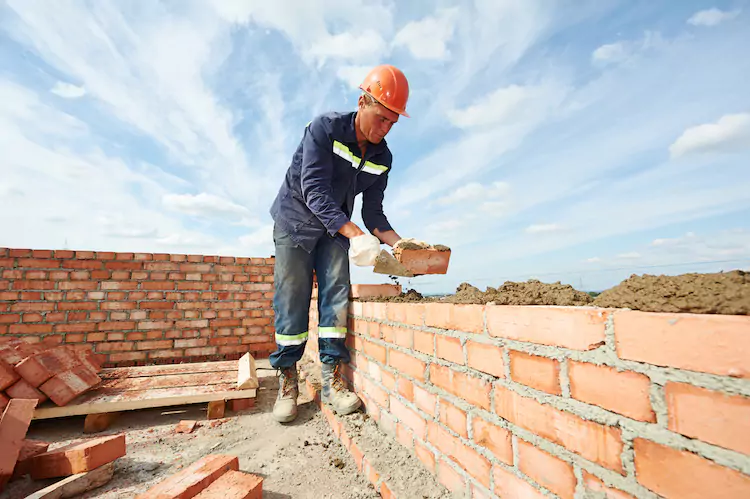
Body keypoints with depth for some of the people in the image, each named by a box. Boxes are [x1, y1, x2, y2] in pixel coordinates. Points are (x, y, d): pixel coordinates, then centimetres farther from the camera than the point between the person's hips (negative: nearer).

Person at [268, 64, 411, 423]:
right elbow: (315, 191, -29)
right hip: (295, 220, -3)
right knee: (291, 299, -6)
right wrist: (356, 235, -40)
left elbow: (373, 212, -2)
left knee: (336, 295, -8)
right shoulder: (324, 128, -19)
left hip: (337, 228, 4)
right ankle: (287, 383, 7)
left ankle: (332, 381, 0)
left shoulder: (382, 157, -4)